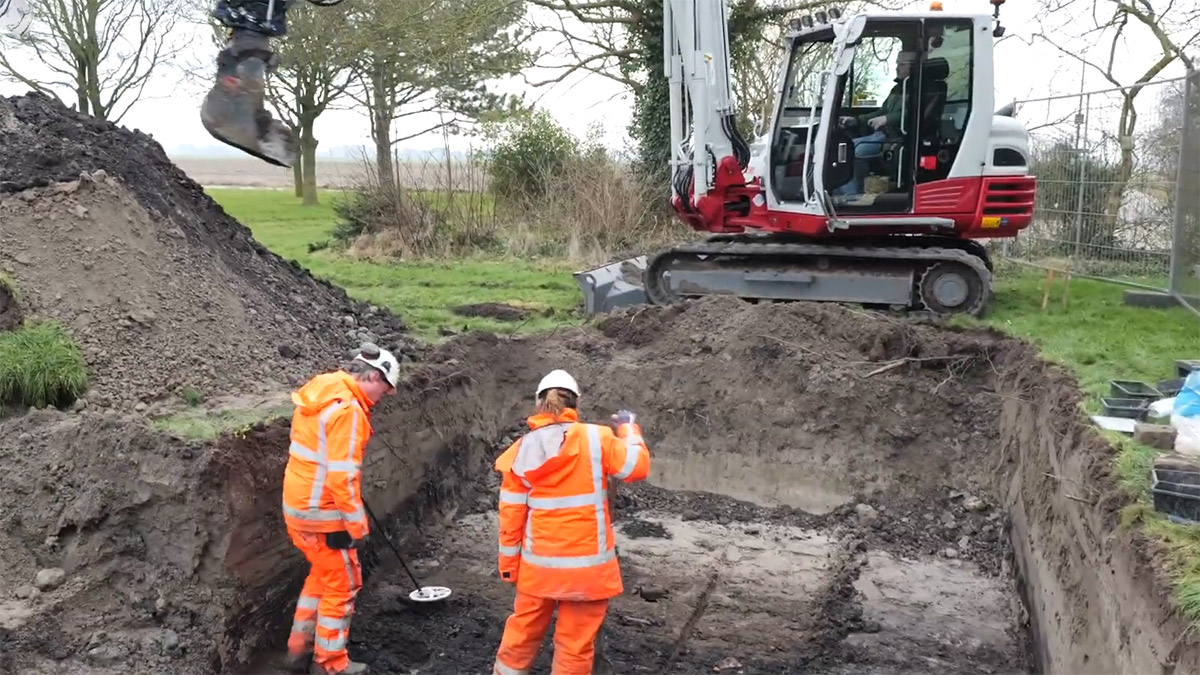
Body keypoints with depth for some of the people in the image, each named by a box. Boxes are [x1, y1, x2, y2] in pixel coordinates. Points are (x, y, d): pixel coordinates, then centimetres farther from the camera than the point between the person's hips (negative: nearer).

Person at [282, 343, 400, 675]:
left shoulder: (318, 392, 7)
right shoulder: (347, 409, -23)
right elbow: (342, 477, -25)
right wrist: (357, 527, -17)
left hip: (298, 504, 9)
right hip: (323, 513, -9)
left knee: (322, 575, 25)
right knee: (342, 585, 7)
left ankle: (299, 648, 34)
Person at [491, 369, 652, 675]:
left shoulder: (522, 449, -2)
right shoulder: (595, 438, -11)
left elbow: (511, 514, 1)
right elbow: (638, 467, -8)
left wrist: (509, 564, 10)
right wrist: (629, 429, 8)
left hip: (538, 563, 3)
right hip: (588, 564, -3)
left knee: (523, 630, 21)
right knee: (575, 643, 9)